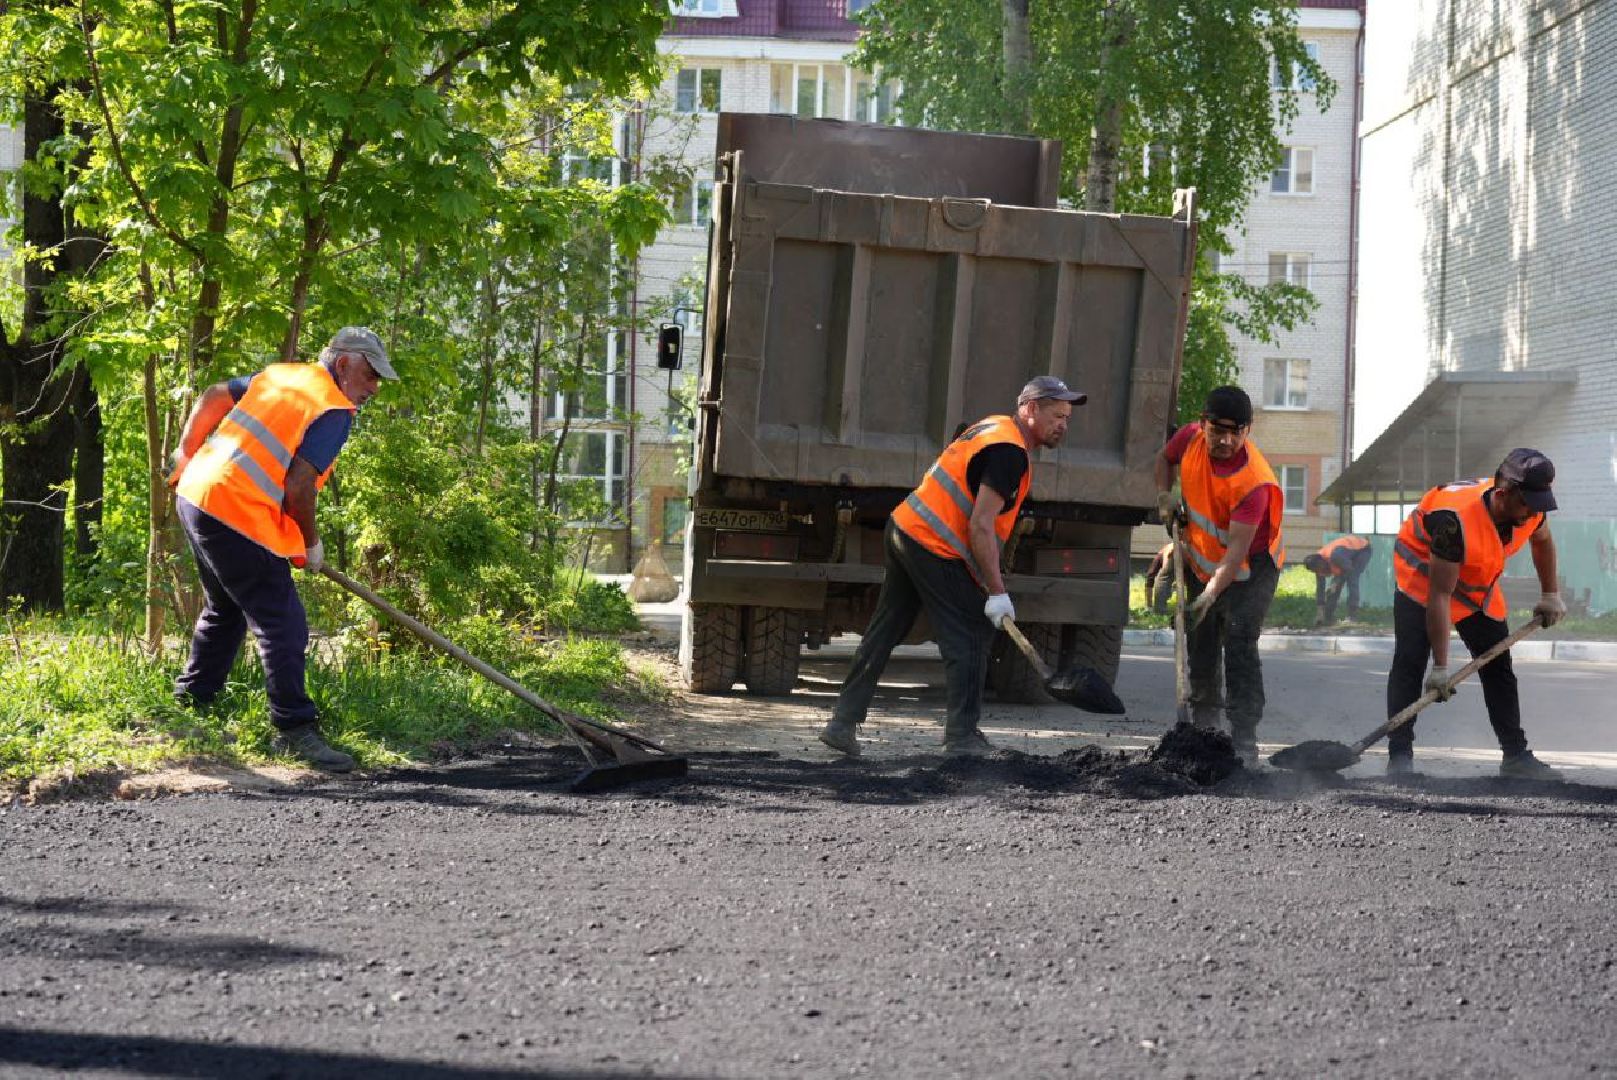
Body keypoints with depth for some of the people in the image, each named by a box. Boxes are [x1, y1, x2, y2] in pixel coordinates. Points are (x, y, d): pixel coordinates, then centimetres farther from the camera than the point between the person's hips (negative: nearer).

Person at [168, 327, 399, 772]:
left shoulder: (278, 375, 16)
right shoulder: (334, 411, -8)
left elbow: (214, 397, 19)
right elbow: (298, 487, -15)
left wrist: (186, 454, 29)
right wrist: (311, 544, -1)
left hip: (195, 496, 9)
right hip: (240, 518, -9)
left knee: (225, 611, 27)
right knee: (283, 626, -6)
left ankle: (190, 703, 36)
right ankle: (296, 731, -7)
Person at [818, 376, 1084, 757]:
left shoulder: (993, 426, 16)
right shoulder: (1009, 453, -16)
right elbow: (981, 526, -23)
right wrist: (996, 591, -23)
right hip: (934, 549, -10)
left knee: (883, 633, 13)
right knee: (970, 637, -3)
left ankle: (844, 723, 17)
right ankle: (962, 734, -2)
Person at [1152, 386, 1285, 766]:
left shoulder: (1254, 482, -33)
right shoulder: (1190, 439, -16)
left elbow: (1238, 549, -36)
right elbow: (1165, 457, 11)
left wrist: (1210, 595, -45)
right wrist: (1164, 493, -8)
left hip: (1249, 568, -6)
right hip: (1202, 563, 6)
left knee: (1239, 646, -19)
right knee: (1200, 648, 15)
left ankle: (1244, 742, -20)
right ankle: (1203, 729, 32)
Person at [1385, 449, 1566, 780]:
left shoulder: (1531, 509, -22)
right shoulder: (1456, 519, -41)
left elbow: (1542, 540, 7)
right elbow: (1439, 595, -37)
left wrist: (1551, 595, 8)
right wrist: (1440, 668, -36)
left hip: (1479, 584, 6)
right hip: (1423, 573, -6)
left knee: (1499, 668, 7)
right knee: (1410, 661, -19)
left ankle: (1516, 756, 14)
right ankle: (1399, 756, -19)